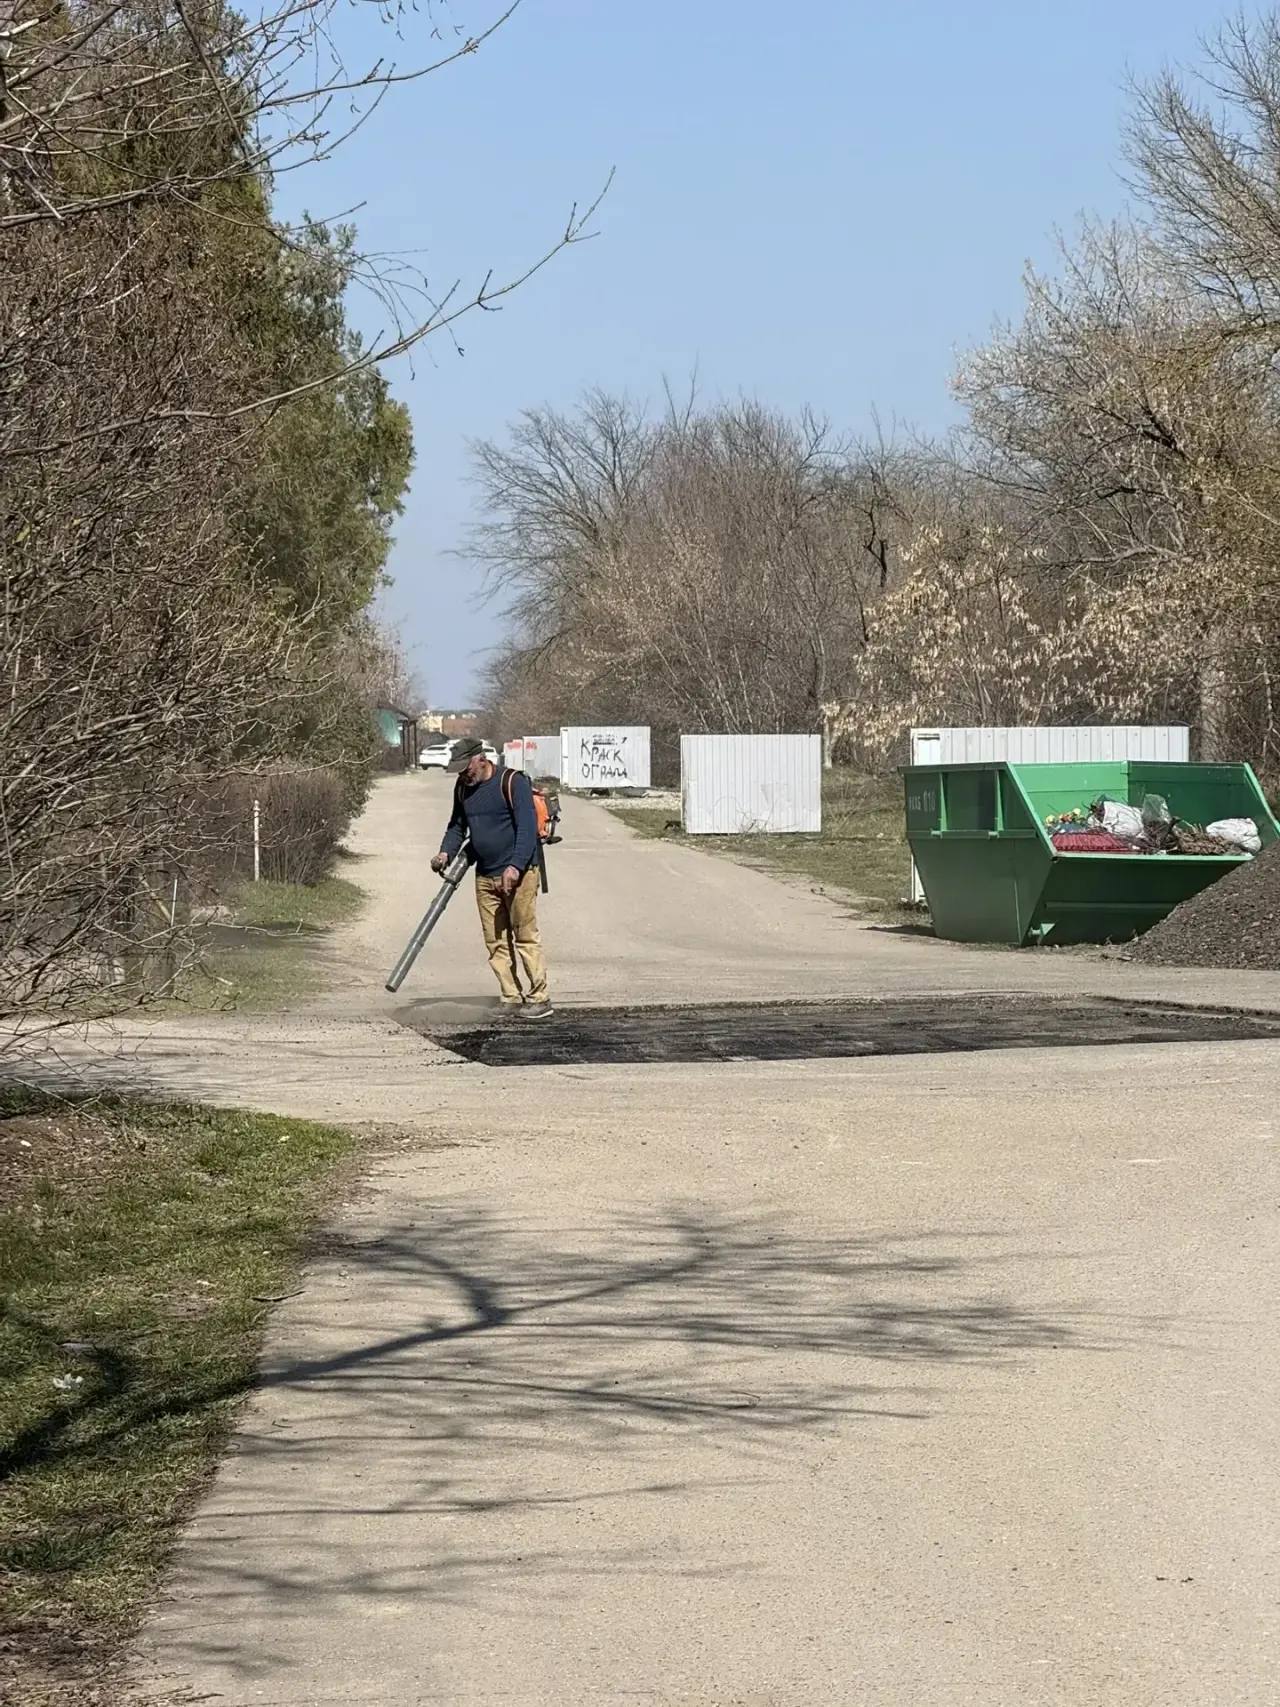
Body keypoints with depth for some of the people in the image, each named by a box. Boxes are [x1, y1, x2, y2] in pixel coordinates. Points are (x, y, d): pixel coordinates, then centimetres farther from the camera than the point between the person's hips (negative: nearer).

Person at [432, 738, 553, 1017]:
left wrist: (515, 867, -25)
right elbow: (457, 826, 21)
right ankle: (511, 999, 9)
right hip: (485, 876, 7)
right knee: (496, 942, 5)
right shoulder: (463, 788, 10)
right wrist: (446, 852, 1)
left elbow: (527, 827, -16)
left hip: (518, 872, -7)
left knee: (525, 936, -6)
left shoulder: (513, 782, -11)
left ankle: (539, 998, -2)